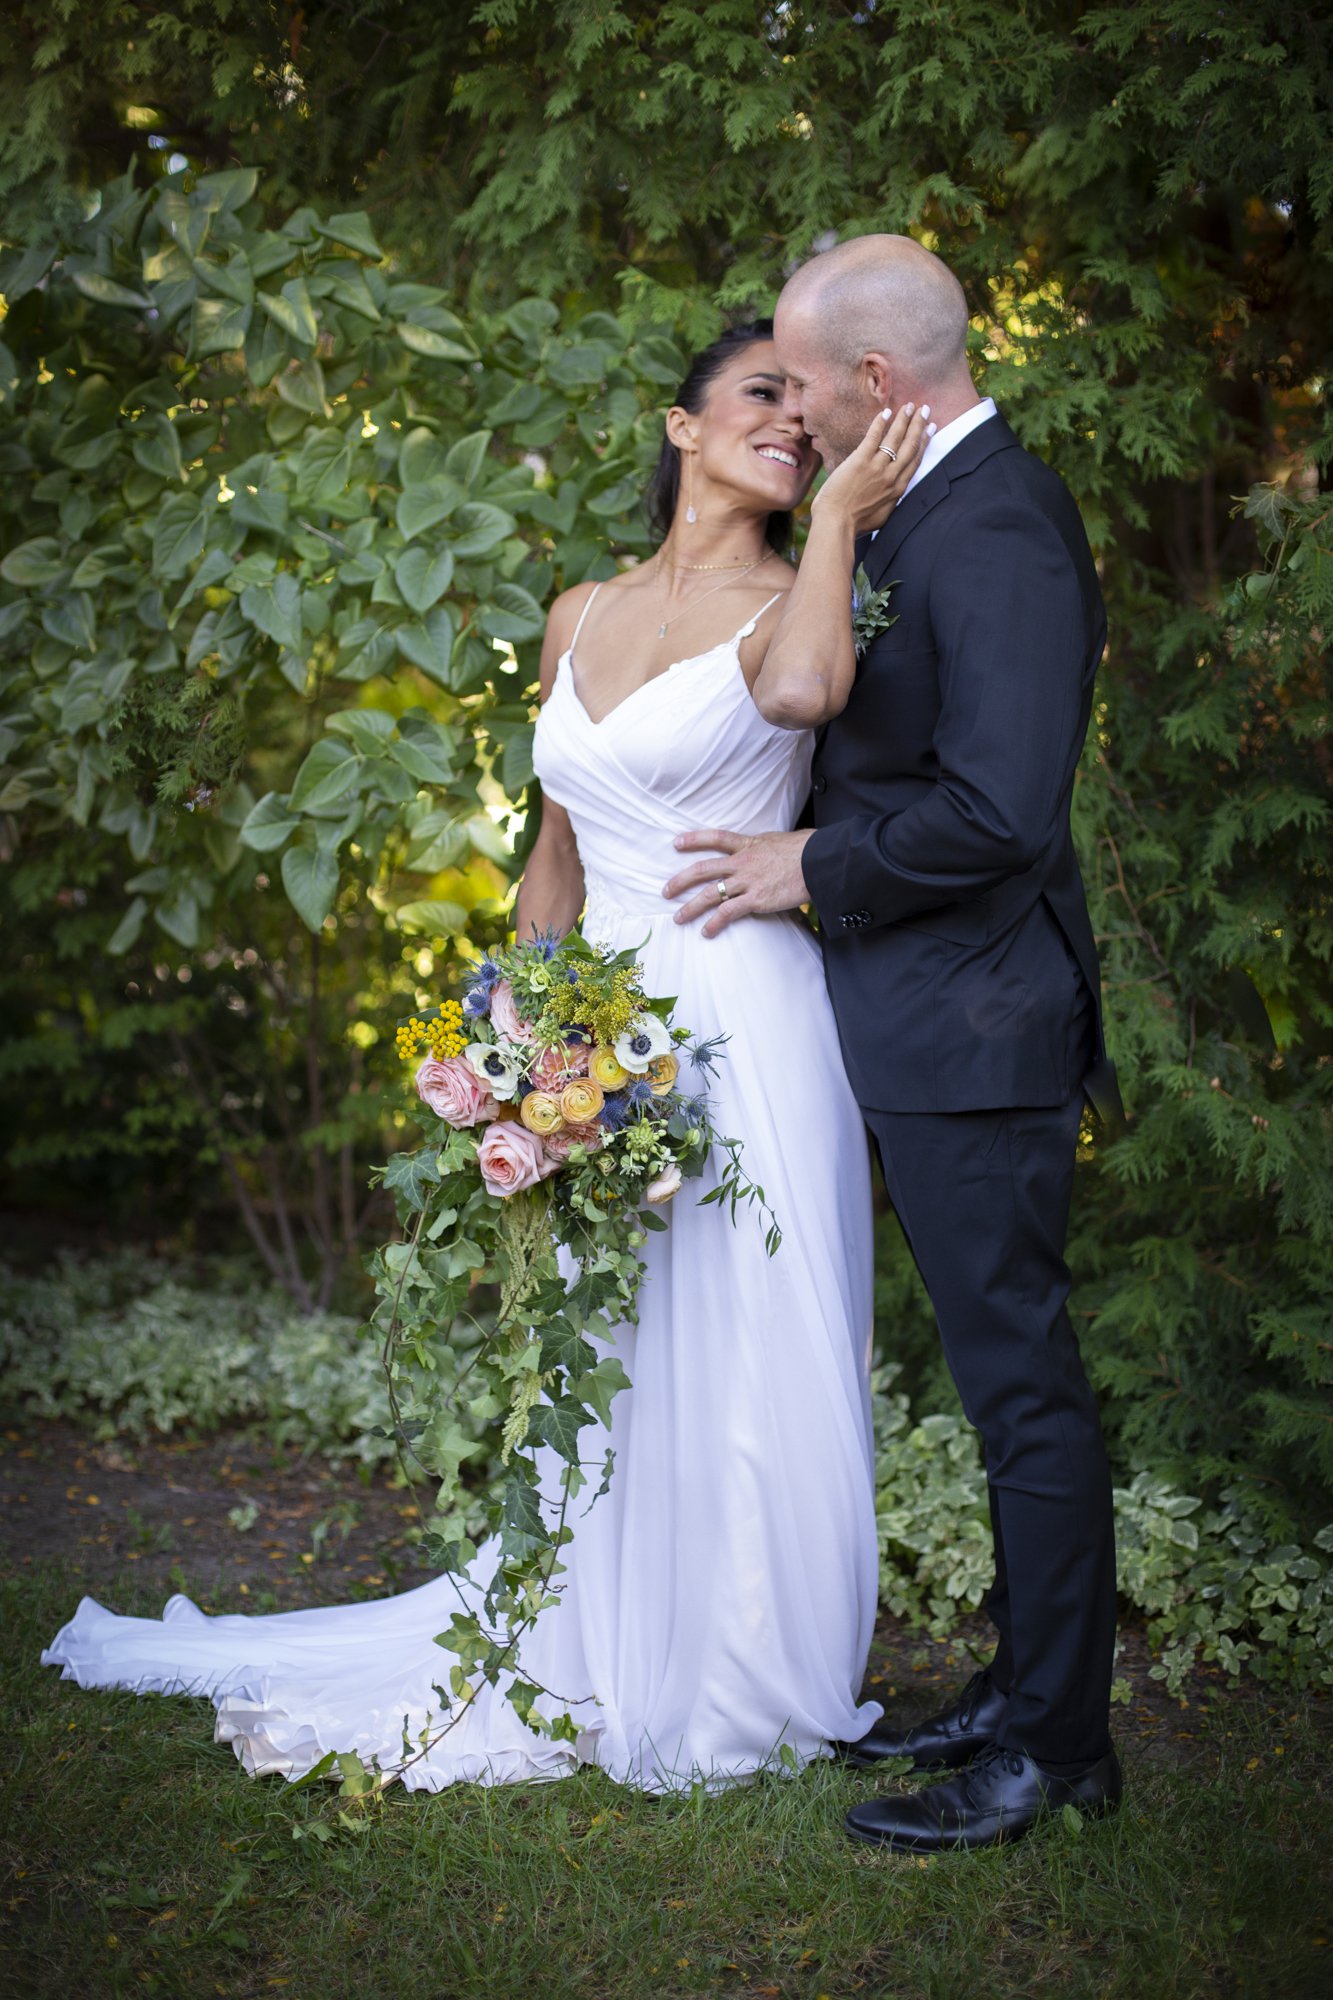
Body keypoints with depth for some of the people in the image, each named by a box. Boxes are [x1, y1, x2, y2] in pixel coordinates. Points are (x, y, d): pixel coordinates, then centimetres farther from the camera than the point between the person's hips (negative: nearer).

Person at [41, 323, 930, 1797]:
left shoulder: (791, 610, -3)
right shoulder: (580, 617, 13)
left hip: (745, 1032, -5)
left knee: (744, 1367, 2)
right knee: (605, 1366, 13)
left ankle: (745, 1689, 19)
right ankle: (612, 1660, 30)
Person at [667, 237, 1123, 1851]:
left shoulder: (996, 525, -19)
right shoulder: (914, 510, 12)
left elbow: (998, 810, -25)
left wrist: (812, 867, -14)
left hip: (972, 1028, -10)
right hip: (925, 1022, 10)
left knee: (1023, 1383, 1)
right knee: (1006, 1372, 17)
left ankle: (1054, 1747, 14)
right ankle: (1025, 1687, 31)